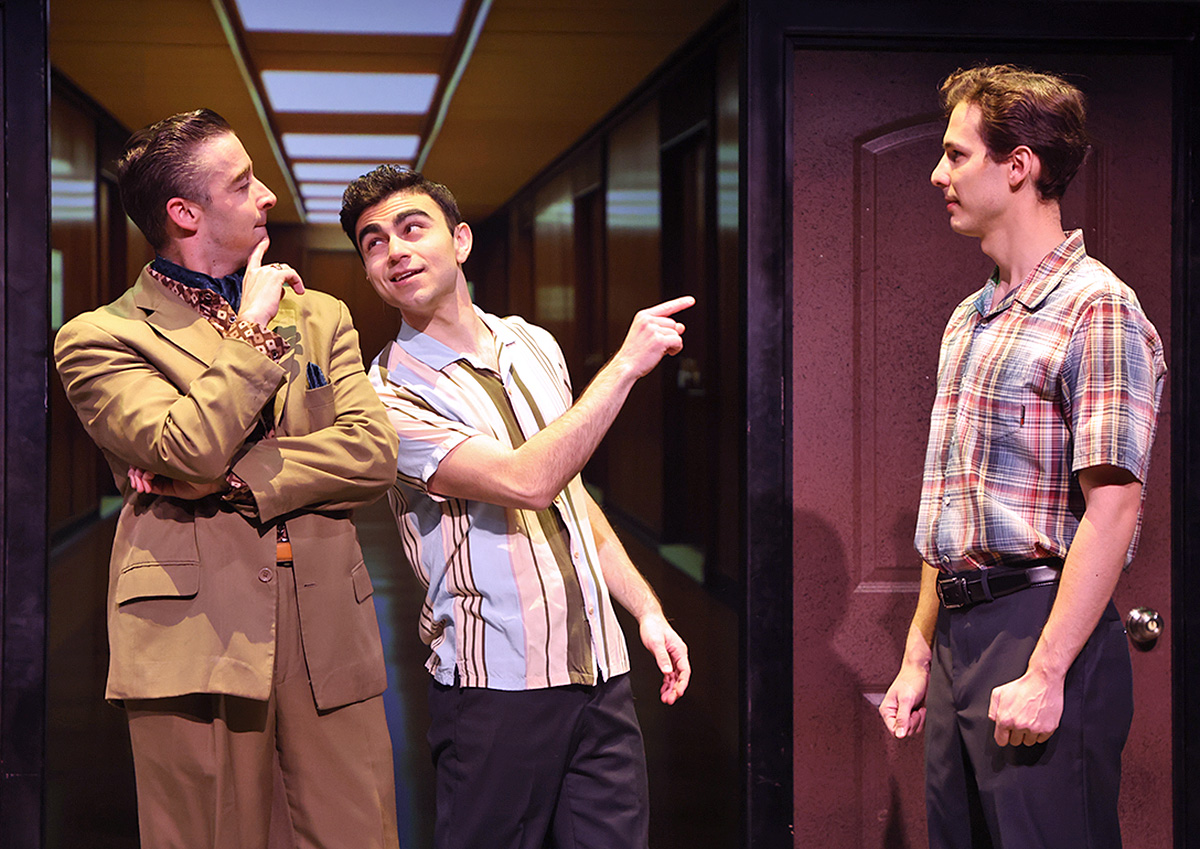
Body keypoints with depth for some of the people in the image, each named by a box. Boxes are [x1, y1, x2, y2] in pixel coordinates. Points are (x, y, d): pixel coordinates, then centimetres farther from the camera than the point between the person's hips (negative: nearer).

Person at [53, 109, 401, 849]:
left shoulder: (320, 316, 17)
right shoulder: (101, 339, 2)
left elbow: (374, 452, 2)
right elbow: (191, 449, -15)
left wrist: (227, 478, -8)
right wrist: (253, 327, -4)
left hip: (329, 629, 4)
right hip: (197, 638, -3)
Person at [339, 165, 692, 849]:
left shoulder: (535, 346, 11)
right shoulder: (390, 394, -10)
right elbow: (529, 482, -23)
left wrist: (647, 610, 15)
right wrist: (627, 363, -18)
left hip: (600, 671, 5)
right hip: (496, 689, -5)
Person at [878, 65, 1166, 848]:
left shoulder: (1097, 309, -10)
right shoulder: (968, 321, 16)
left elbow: (1112, 509, -17)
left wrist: (1045, 674, -21)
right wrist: (919, 655, 17)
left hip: (1040, 628, -8)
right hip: (958, 632, 8)